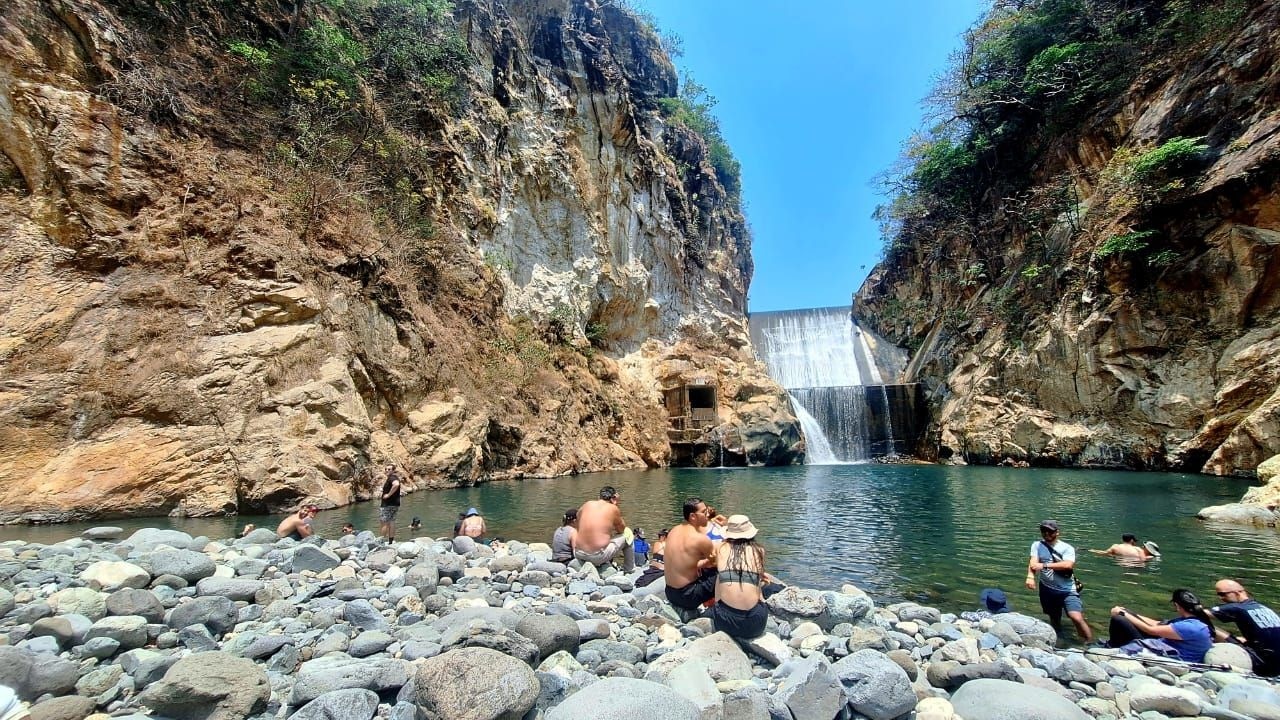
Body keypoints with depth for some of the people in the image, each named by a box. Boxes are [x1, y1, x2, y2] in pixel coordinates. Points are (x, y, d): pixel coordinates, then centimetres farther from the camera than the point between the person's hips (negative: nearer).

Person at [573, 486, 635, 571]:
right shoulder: (613, 508, -5)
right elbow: (621, 530, 11)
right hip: (598, 557, -5)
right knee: (627, 533, 15)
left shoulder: (587, 504, 6)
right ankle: (630, 570, 26)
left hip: (578, 555, 5)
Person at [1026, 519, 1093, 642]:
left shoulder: (1067, 548, -6)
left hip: (1067, 590, -2)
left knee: (1077, 618, -19)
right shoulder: (1037, 545, -1)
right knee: (1054, 619, 17)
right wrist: (1030, 576, -35)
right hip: (1048, 590, 3)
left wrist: (1044, 565, -30)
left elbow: (1067, 565, -22)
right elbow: (1033, 562, -16)